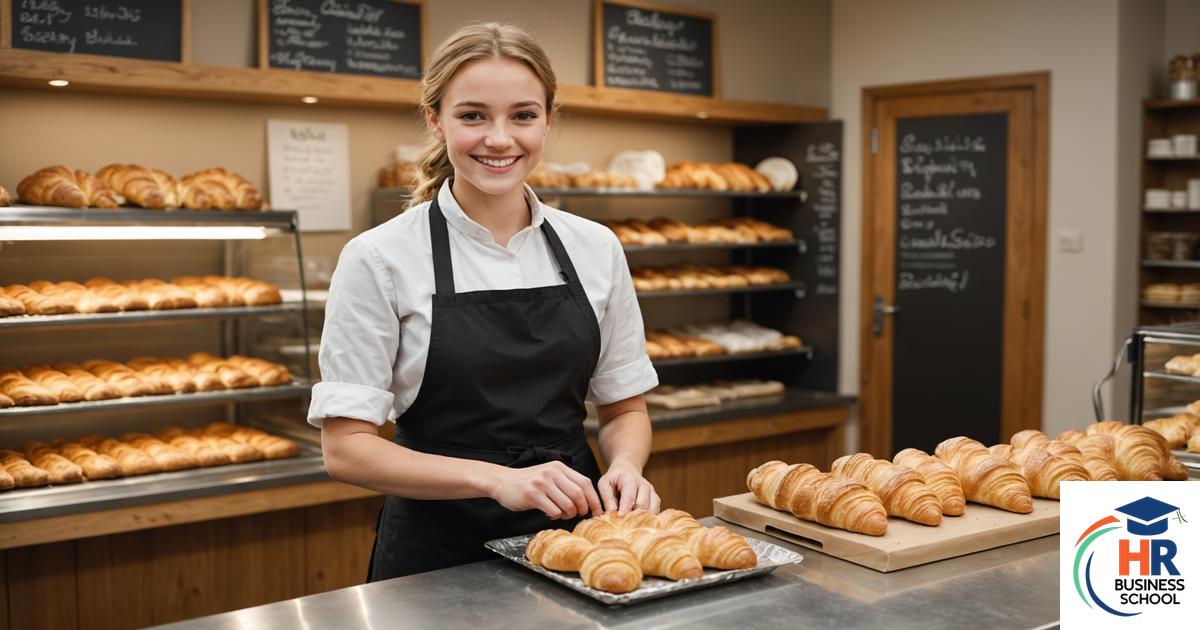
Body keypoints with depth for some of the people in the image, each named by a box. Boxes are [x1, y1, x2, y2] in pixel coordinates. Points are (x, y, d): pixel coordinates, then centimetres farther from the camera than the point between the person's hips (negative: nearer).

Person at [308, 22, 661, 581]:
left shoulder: (595, 248, -1)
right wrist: (497, 478, -25)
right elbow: (346, 449, -12)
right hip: (439, 550, -3)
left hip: (571, 531, 3)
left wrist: (624, 466, -14)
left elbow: (624, 407, 8)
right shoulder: (379, 258, -11)